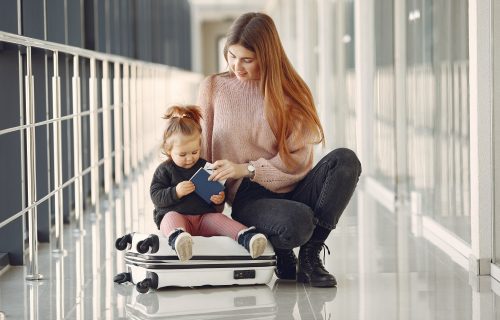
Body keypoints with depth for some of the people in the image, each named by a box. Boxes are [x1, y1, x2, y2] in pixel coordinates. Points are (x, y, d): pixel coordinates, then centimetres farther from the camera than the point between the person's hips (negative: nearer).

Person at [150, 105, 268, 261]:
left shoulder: (205, 167, 16)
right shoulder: (164, 170, 6)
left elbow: (217, 190, 22)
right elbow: (156, 197, -2)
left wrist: (220, 199, -4)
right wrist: (176, 192, -20)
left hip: (204, 217, 3)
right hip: (175, 214, -3)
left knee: (218, 218, -25)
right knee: (172, 218, -36)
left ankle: (246, 237, -47)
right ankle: (177, 238, -70)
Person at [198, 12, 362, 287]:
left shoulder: (290, 91, 5)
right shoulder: (213, 88, 5)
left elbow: (297, 159, -3)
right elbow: (201, 150, 7)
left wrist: (247, 169, -15)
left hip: (291, 191, 3)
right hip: (247, 198, -3)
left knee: (345, 160, -27)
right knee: (296, 222, -37)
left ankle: (310, 255, -18)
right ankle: (281, 254, 2)